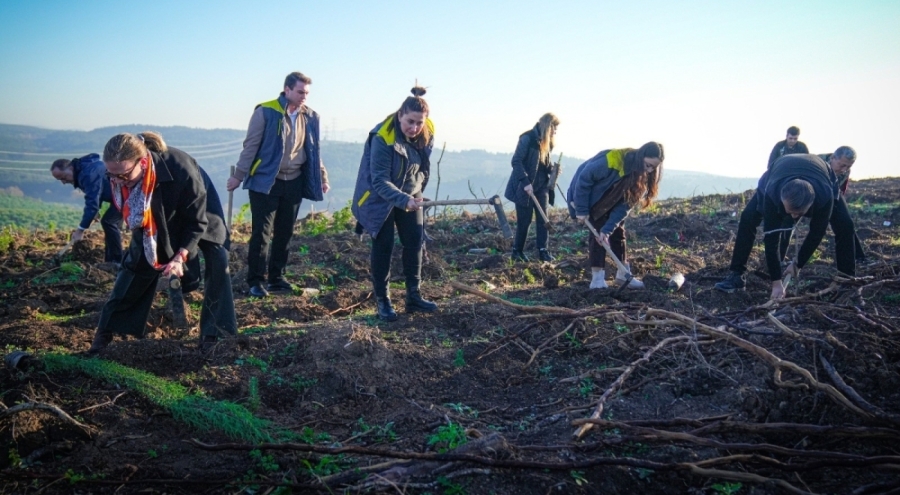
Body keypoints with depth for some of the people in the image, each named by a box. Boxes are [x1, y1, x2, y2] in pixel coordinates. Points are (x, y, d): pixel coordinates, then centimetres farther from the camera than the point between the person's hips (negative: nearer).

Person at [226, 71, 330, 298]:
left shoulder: (310, 117, 6)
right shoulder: (265, 112, -8)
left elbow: (314, 150, 16)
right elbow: (251, 146, -6)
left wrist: (322, 177, 14)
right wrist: (239, 176, -7)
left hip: (294, 183, 5)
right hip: (265, 181, -5)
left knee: (285, 233, 10)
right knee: (262, 232, -4)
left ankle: (276, 278, 20)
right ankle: (255, 281, 4)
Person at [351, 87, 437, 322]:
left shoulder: (426, 135, -10)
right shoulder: (382, 137, -29)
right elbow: (380, 181, -32)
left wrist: (416, 193, 7)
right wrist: (403, 200, -45)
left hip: (410, 195, 6)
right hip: (380, 198, -6)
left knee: (415, 242, 3)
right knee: (383, 246, -3)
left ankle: (413, 297, 14)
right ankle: (382, 301, 7)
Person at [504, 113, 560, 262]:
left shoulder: (546, 142, 9)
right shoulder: (527, 138, -15)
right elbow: (516, 161, -18)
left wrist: (552, 169, -3)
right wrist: (525, 182, -23)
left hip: (541, 186, 7)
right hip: (525, 187, -7)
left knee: (543, 219, 1)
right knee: (524, 220, -1)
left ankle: (543, 251, 7)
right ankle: (517, 251, 13)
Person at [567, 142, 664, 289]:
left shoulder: (642, 176, -16)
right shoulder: (611, 160, -37)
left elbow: (625, 205, -17)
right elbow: (584, 179, -28)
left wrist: (607, 229, -25)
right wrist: (581, 210, -22)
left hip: (612, 203, 6)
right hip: (591, 198, -6)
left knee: (618, 233, 6)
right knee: (598, 233, -14)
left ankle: (623, 274, 17)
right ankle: (597, 278, -12)